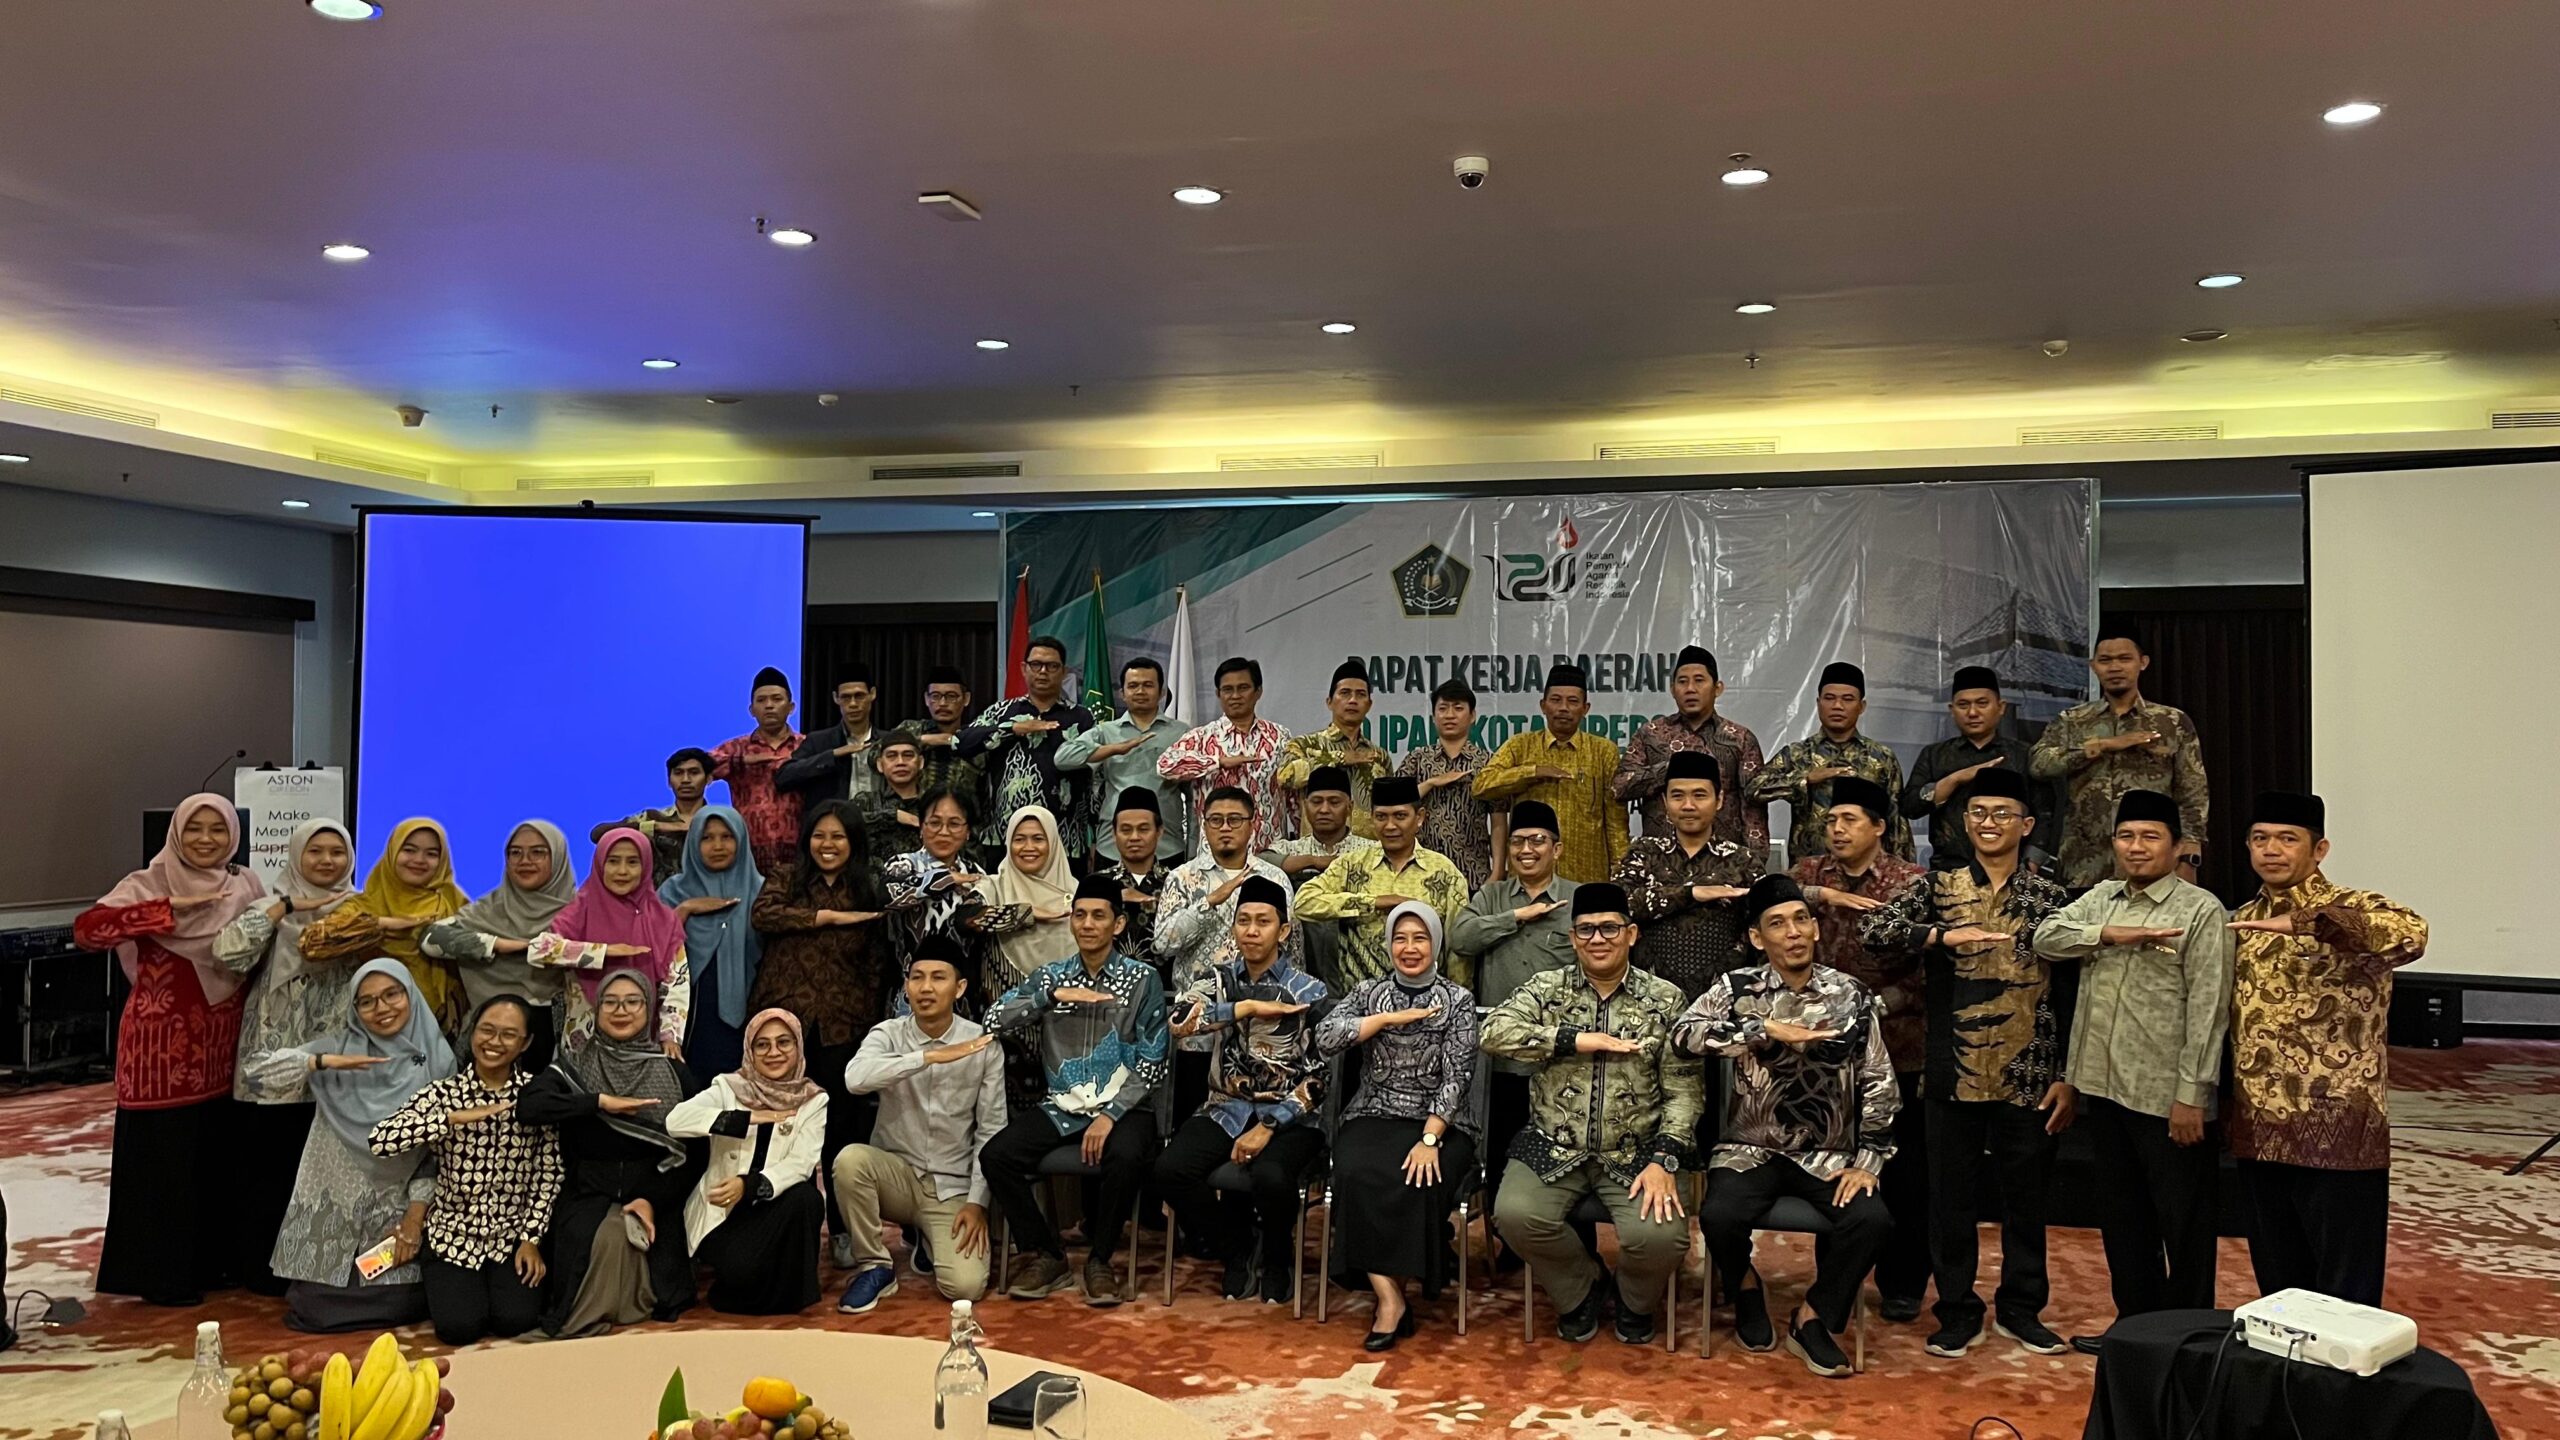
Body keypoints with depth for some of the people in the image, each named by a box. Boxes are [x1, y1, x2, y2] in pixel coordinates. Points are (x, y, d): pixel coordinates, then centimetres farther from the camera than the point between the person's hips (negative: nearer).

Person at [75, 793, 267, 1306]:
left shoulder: (245, 887, 6)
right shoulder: (148, 886, -8)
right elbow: (86, 930, -23)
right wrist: (171, 909, -27)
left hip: (221, 1045, 5)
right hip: (161, 1043, -5)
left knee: (220, 1155, 12)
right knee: (162, 1157, 2)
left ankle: (211, 1261, 27)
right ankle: (160, 1275, 14)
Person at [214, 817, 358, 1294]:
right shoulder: (274, 907, 0)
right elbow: (228, 951, -19)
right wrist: (287, 907, -18)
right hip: (275, 1063, -3)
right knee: (271, 1168, 2)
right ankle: (265, 1268, 16)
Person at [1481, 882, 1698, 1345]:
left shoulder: (1665, 999, 3)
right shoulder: (1547, 988, 3)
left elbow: (1684, 1090, -1)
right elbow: (1493, 1032, -14)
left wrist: (1662, 1160, -15)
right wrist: (1576, 1039, -18)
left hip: (1635, 1153, 0)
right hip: (1553, 1149, 1)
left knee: (1661, 1236, -26)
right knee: (1515, 1215, -26)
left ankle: (1635, 1300, 13)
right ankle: (1582, 1289, 7)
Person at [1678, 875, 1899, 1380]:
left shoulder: (1850, 997, 0)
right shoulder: (1737, 988, -4)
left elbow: (1879, 1087, 3)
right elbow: (1683, 1035, -21)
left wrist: (1866, 1162, -5)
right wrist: (1767, 1029, -27)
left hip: (1827, 1155, 1)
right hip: (1751, 1149, -1)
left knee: (1872, 1218, -25)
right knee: (1720, 1216, -28)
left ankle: (1812, 1319, 0)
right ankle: (1746, 1288, 10)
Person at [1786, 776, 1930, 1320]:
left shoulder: (1912, 882, -5)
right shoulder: (1810, 873, 6)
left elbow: (1928, 970, -9)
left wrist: (1875, 1004, -19)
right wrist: (1819, 895, -22)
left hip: (1894, 1047, -3)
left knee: (1901, 1168, 6)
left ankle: (1902, 1284, 20)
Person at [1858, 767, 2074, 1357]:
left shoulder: (2050, 896, 4)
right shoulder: (1936, 886, 2)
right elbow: (1874, 929, -13)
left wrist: (2066, 1077, 0)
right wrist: (1945, 935, -26)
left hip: (2028, 1076, 1)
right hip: (1953, 1074, 0)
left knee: (2025, 1194, 12)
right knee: (1951, 1194, 7)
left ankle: (2020, 1307, 28)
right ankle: (1957, 1311, 21)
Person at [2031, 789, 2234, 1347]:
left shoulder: (2200, 910, -8)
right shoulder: (2102, 898, 12)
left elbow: (2208, 1008, -12)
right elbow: (2047, 936, -1)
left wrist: (2192, 1094, -17)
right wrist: (2112, 934, -16)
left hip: (2166, 1096, -6)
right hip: (2103, 1087, 6)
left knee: (2182, 1220, 4)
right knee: (2121, 1215, 16)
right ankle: (2136, 1323, 29)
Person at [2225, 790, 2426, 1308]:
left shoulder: (2351, 911, -8)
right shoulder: (2242, 921, 11)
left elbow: (2410, 934, -32)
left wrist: (2303, 922, -40)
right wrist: (2226, 1104, 15)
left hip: (2337, 1131, -6)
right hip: (2260, 1131, 6)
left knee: (2345, 1297, 3)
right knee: (2277, 1287, 15)